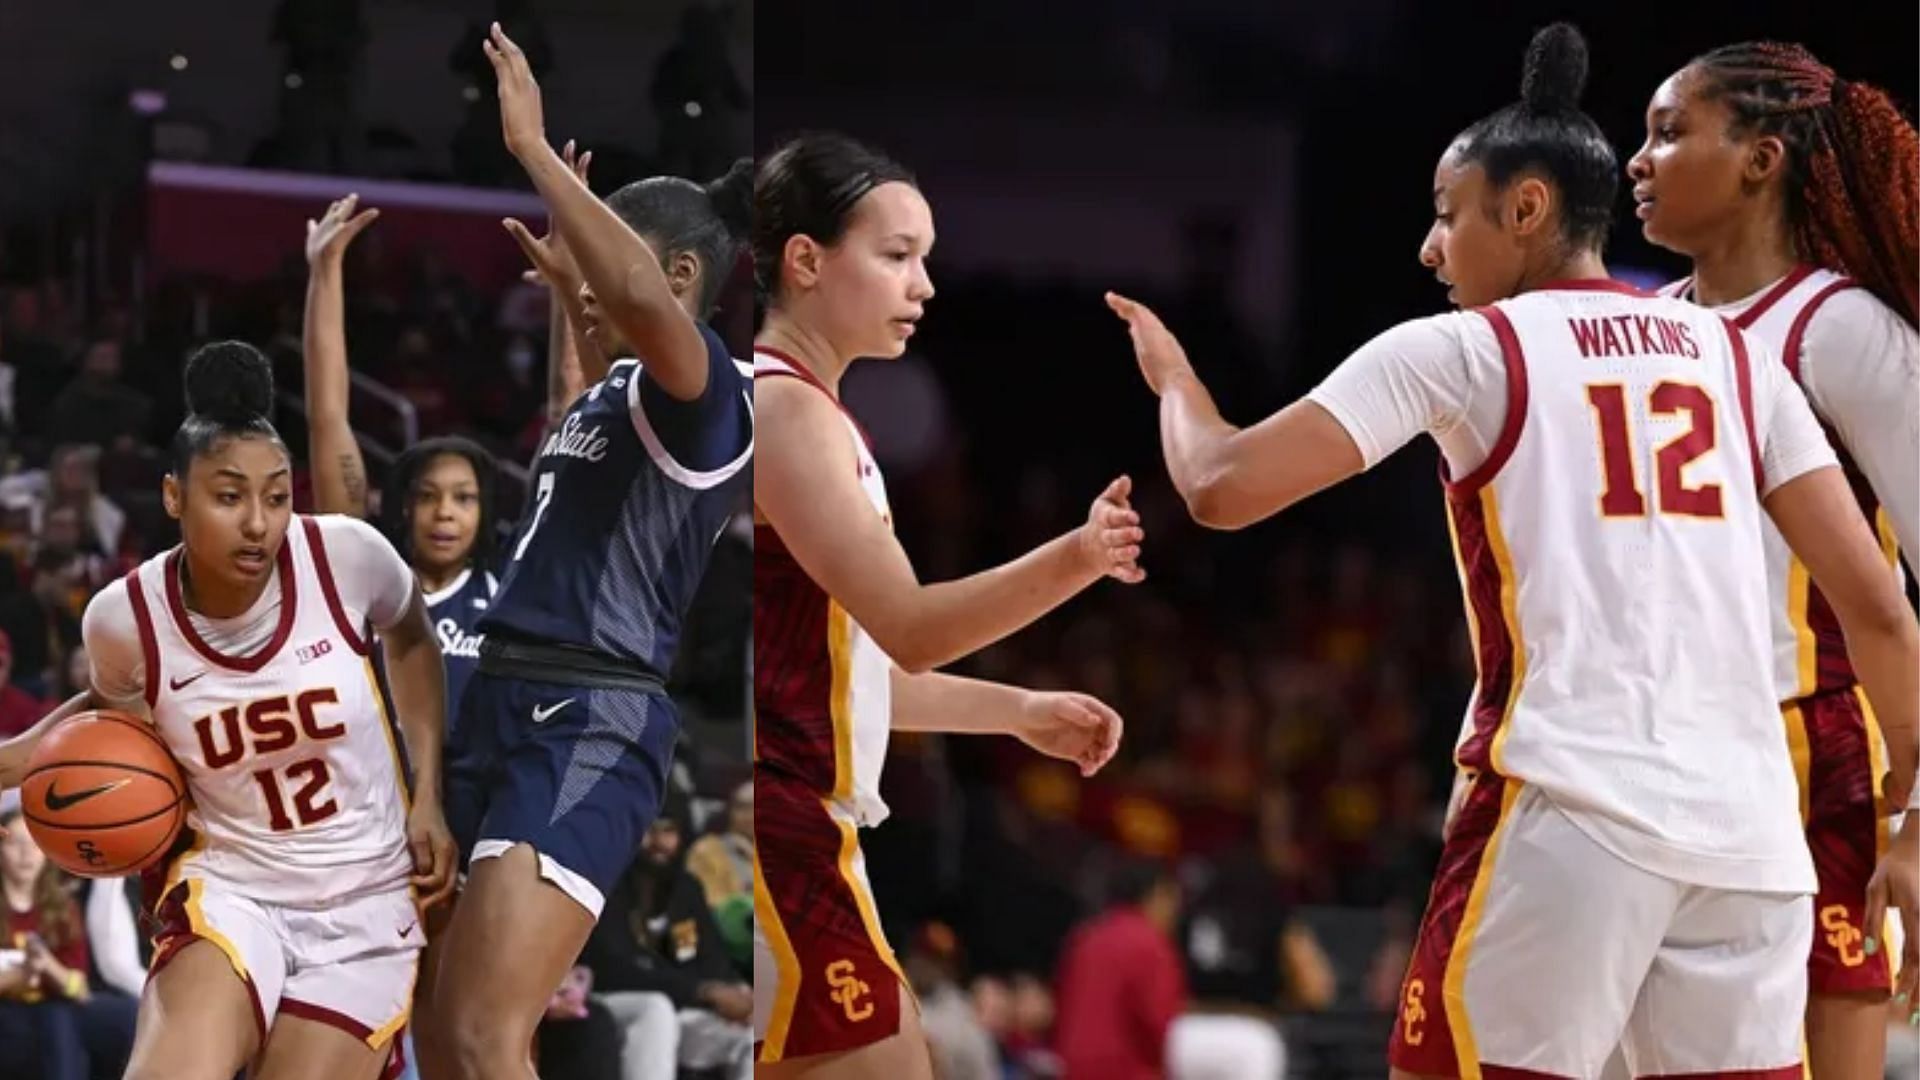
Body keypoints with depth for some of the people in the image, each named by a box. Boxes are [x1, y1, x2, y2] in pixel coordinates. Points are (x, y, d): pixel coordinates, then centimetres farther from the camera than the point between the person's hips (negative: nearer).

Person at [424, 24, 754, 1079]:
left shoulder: (710, 395, -10)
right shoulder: (605, 390, 18)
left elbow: (639, 298, -34)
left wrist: (533, 147, -28)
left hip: (587, 728, -10)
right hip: (502, 707, 10)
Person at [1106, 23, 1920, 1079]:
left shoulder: (1461, 351, 5)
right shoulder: (1735, 355, 17)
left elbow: (1223, 488, 1)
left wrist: (1173, 377, 22)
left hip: (1571, 808, -4)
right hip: (1748, 828, 4)